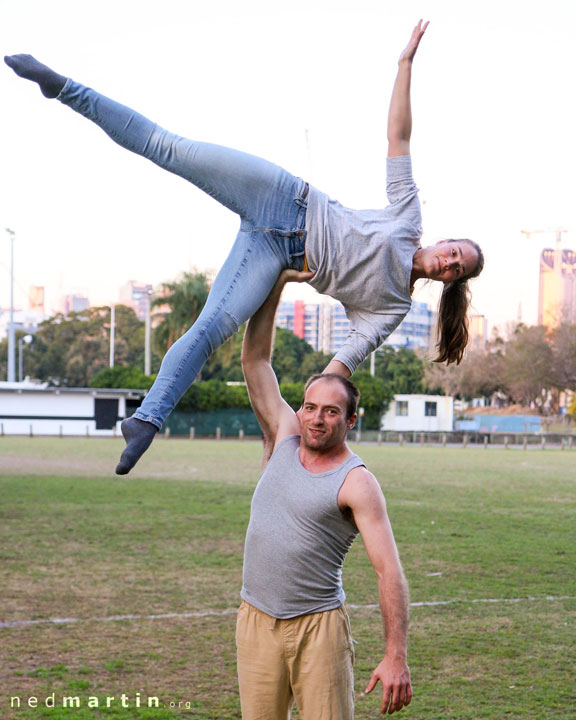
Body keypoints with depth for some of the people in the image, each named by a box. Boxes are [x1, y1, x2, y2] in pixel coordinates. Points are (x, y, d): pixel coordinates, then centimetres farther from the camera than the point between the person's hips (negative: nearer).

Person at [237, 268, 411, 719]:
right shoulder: (284, 439, 6)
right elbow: (255, 359, 7)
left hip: (319, 626, -4)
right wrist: (275, 284, 2)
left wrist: (396, 657, -21)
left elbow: (389, 570, -14)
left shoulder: (357, 483, -8)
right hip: (257, 620, 4)